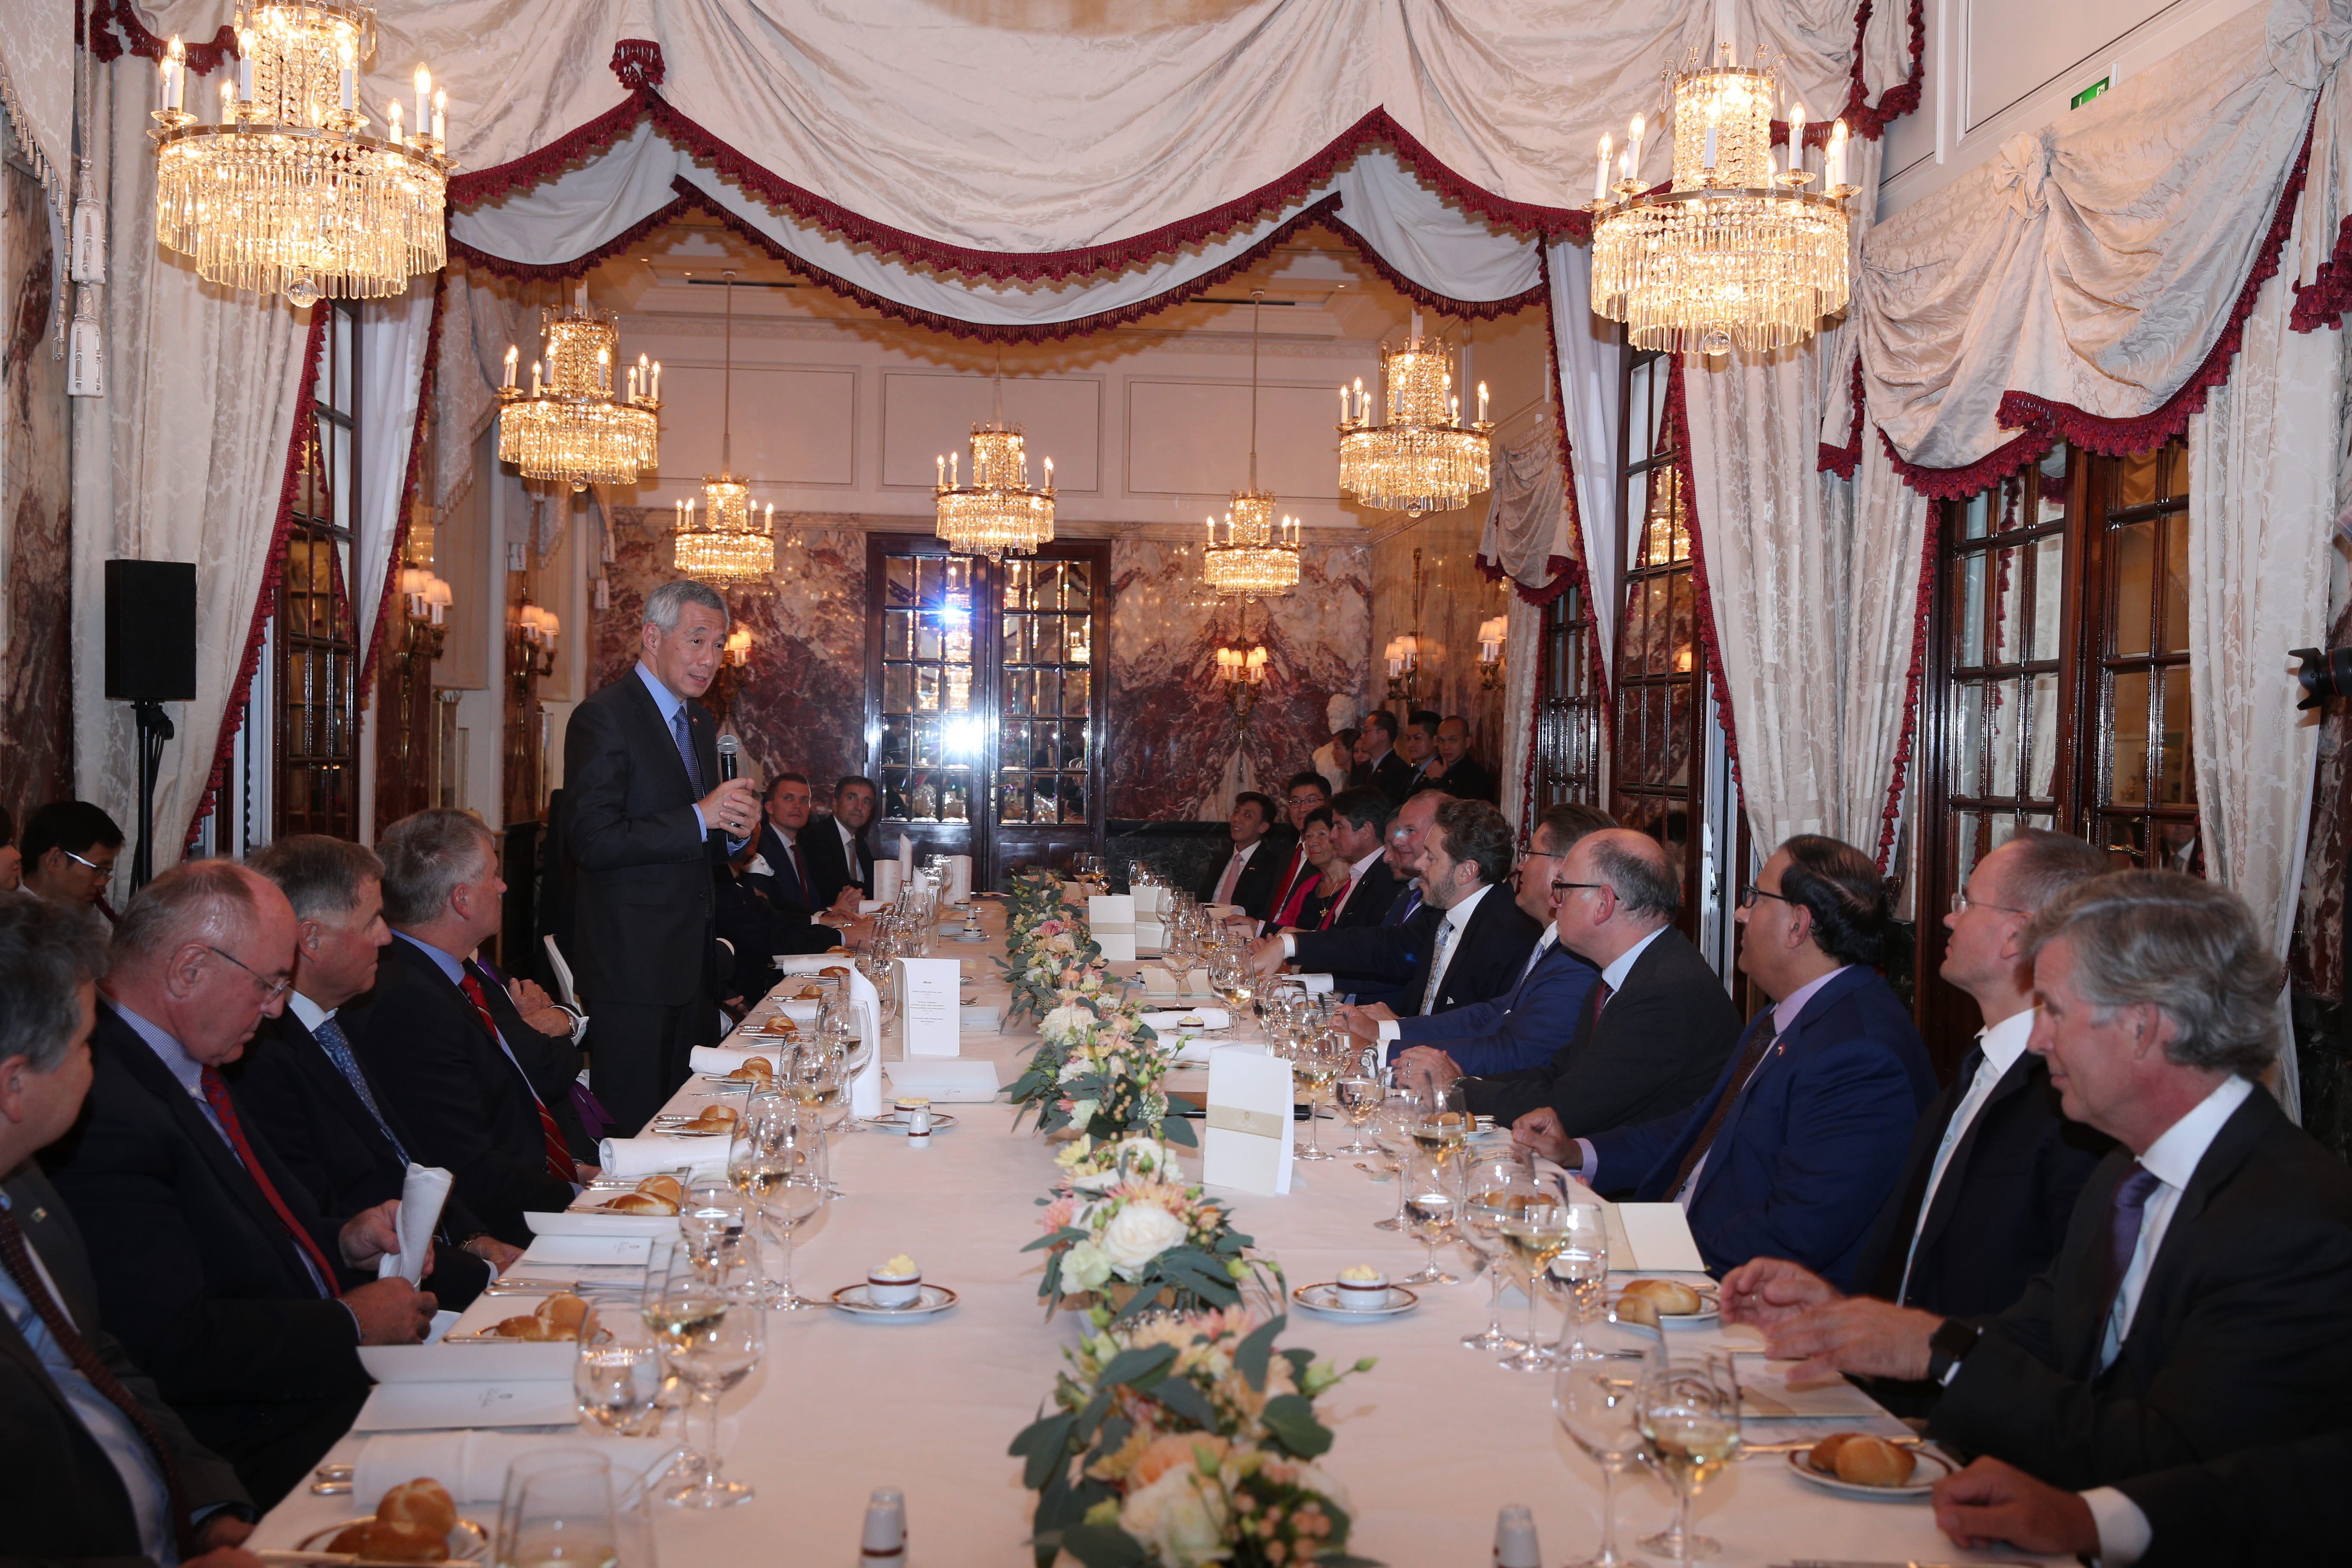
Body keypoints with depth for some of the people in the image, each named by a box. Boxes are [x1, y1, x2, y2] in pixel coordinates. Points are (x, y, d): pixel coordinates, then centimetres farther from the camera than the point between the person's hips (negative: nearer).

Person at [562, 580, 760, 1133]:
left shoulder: (702, 724, 17)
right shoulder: (603, 718, -10)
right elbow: (593, 842, -20)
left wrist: (735, 829, 0)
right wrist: (701, 818, -21)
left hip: (692, 961, 8)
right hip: (632, 961, -8)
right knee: (634, 1124, -2)